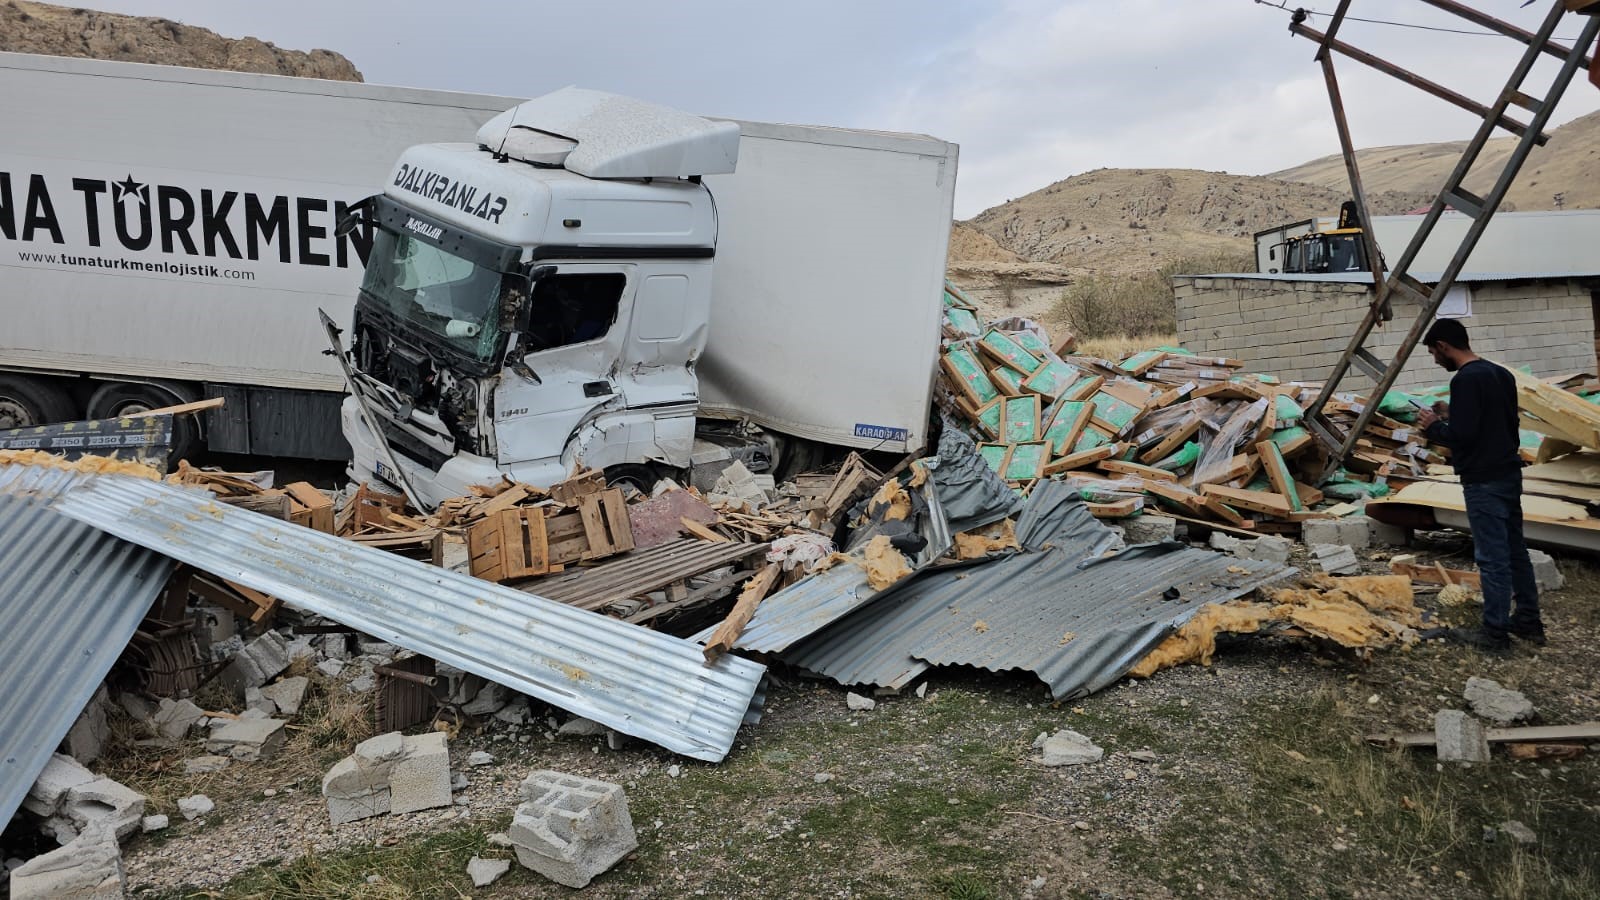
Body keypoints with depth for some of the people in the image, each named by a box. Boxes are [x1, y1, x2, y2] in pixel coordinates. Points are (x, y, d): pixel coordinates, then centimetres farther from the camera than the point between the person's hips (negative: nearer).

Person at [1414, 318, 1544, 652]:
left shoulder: (1465, 379, -18)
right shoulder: (1501, 374, 12)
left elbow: (1462, 436, -22)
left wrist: (1433, 426, -4)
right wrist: (1453, 416, 18)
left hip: (1483, 481, -10)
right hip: (1509, 473, 10)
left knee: (1492, 557, -3)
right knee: (1516, 550, 16)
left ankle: (1495, 631, 3)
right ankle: (1528, 620, 25)